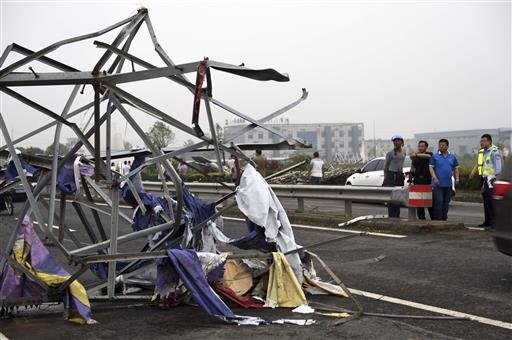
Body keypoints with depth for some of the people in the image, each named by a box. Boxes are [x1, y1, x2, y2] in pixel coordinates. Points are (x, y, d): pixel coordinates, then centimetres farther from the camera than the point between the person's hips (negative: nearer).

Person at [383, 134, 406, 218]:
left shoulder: (404, 152, 12)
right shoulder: (390, 153, -5)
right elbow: (386, 166, -1)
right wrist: (385, 178, -4)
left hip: (400, 176, 6)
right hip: (392, 175, -6)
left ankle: (397, 216, 15)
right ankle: (391, 217, -7)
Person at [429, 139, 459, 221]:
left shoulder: (452, 157, 12)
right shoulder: (435, 156, 2)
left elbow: (456, 168, 16)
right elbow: (431, 167, -3)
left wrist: (457, 178, 2)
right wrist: (434, 178, -16)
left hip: (448, 184, 4)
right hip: (438, 184, -4)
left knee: (446, 202, 8)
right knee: (438, 202, -11)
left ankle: (444, 218, 17)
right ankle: (437, 219, -7)